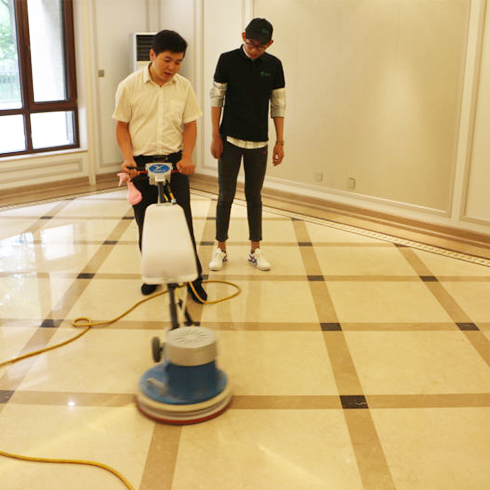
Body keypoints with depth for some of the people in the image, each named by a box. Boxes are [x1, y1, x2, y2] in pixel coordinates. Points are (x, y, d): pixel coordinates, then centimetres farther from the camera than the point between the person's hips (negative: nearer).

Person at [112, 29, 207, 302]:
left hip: (174, 162, 1)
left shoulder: (184, 87, 0)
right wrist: (128, 157, -14)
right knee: (146, 224, 9)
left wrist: (187, 157, -10)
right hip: (141, 164, 0)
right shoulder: (130, 86, -5)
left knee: (183, 222, 0)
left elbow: (190, 125, 5)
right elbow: (122, 126, 0)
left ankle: (194, 278, 9)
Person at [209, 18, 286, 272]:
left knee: (254, 196, 8)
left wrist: (280, 141, 1)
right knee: (226, 196, 3)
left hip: (258, 142, 2)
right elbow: (216, 98, -2)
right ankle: (221, 249, 14)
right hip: (230, 139, -2)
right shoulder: (227, 60, -5)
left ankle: (255, 250, 17)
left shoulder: (274, 65, 1)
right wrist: (215, 136, -6)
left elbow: (278, 105, 4)